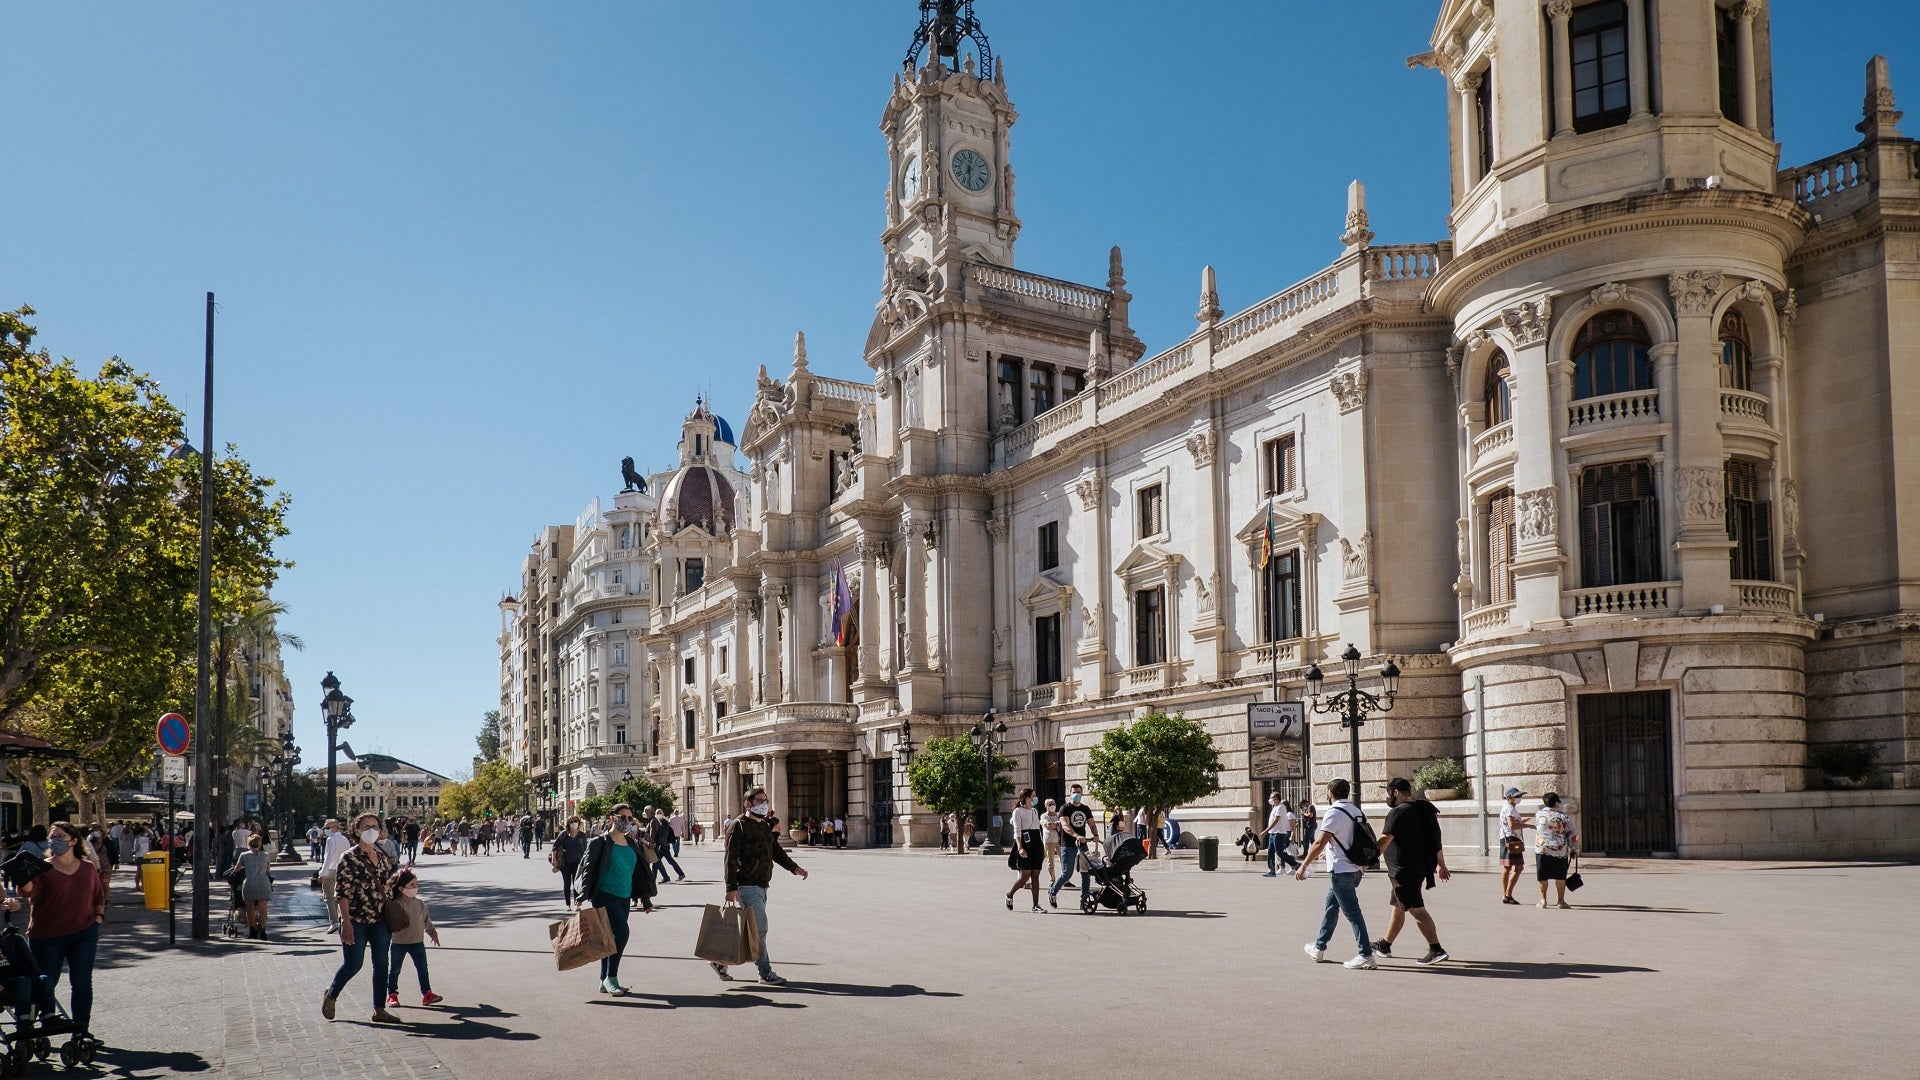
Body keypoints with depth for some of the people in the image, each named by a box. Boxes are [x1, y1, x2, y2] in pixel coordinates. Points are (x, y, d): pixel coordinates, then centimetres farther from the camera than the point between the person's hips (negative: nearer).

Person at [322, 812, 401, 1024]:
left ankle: (379, 1010, 12)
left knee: (381, 964, 5)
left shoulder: (382, 856, 9)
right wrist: (346, 923, -20)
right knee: (353, 964, 1)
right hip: (357, 920, -6)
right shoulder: (349, 858, -10)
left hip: (381, 920, 6)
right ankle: (331, 995, 28)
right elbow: (342, 893, -14)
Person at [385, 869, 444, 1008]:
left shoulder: (420, 904, 3)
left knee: (422, 968, 3)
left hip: (417, 942, 4)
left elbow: (427, 921, 15)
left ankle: (427, 993, 7)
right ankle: (392, 995, 19)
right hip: (399, 943, -4)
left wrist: (433, 934, 19)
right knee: (394, 970, 7)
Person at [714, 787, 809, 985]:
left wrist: (794, 868, 7)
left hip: (762, 885, 9)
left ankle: (721, 961, 25)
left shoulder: (765, 826, 19)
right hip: (747, 885, -9)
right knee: (760, 928, -9)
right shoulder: (739, 826, -7)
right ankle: (765, 973, -3)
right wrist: (731, 888, -18)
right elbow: (731, 858, -12)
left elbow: (776, 852, 23)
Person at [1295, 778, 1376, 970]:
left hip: (1340, 870, -9)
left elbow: (1320, 843, -20)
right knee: (1331, 906, 19)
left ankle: (1366, 956, -7)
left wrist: (1303, 866, -15)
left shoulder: (1334, 813, -16)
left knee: (1352, 911, -6)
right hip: (1354, 869, 9)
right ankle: (1319, 948, 28)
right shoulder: (1356, 811, 9)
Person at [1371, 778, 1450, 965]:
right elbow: (1435, 840, 17)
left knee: (1416, 909, -9)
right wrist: (1441, 864, 22)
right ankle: (1385, 946, 29)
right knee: (1397, 907, 18)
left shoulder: (1399, 812, -16)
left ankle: (1436, 950, -12)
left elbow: (1384, 841, -22)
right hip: (1420, 868, 10)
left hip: (1403, 870, -10)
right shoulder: (1424, 810, 13)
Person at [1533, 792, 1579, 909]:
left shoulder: (1538, 814, 4)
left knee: (1542, 876, 9)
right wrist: (1574, 849, 10)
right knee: (1560, 876, 8)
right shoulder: (1563, 818, -4)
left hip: (1542, 849, 2)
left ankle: (1543, 900, 11)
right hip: (1560, 850, -2)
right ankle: (1561, 901, 12)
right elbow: (1573, 834, -3)